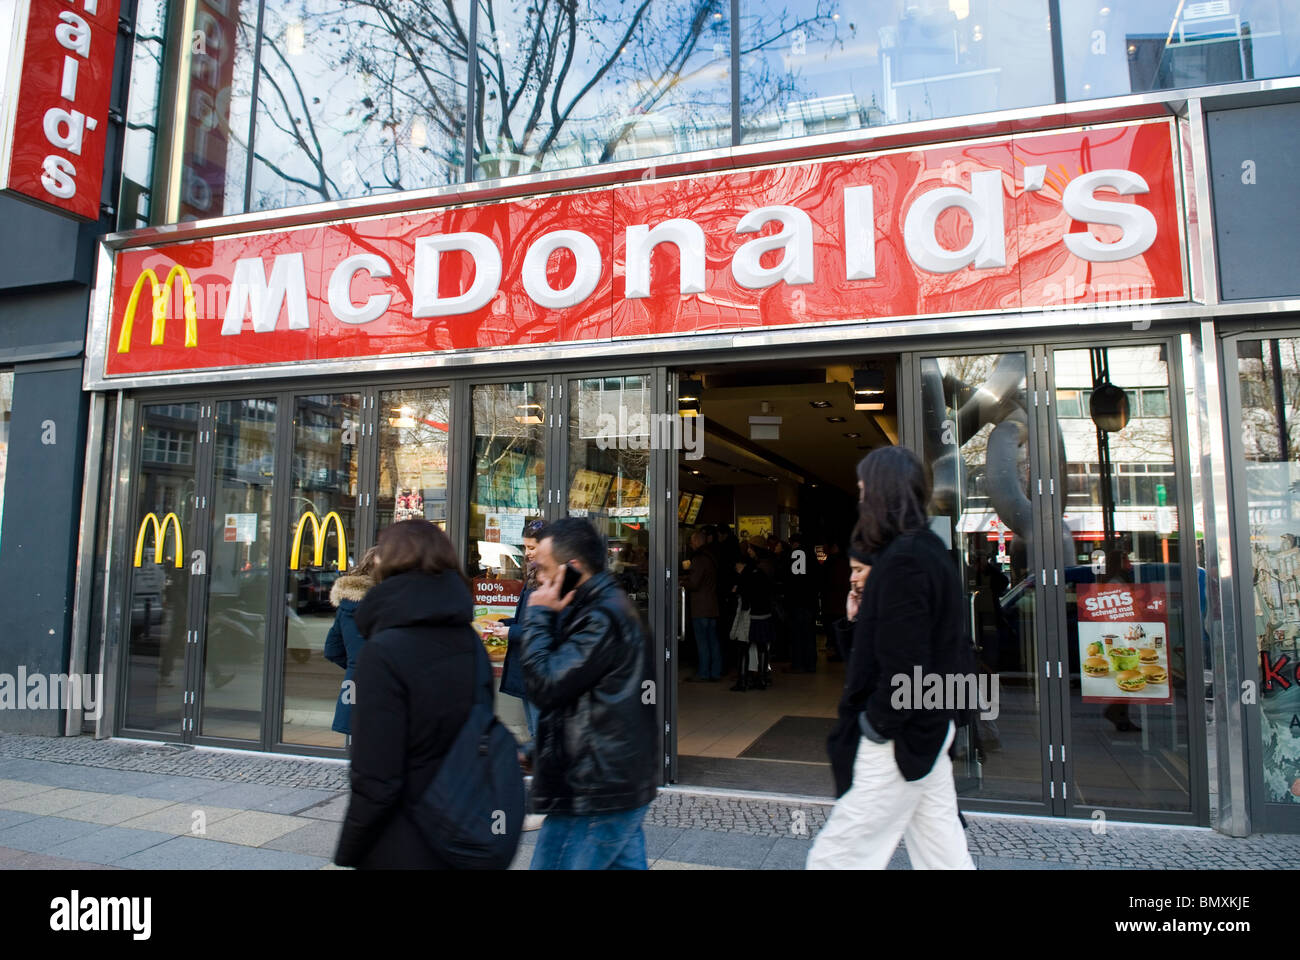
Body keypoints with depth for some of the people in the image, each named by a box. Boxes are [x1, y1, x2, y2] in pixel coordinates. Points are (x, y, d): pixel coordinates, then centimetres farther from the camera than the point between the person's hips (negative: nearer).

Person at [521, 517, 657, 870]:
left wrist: (538, 615, -13)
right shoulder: (610, 606, 13)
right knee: (625, 862, 17)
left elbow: (544, 684, -21)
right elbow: (563, 669, 17)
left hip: (596, 796, -10)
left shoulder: (602, 619, -21)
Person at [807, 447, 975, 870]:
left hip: (898, 740, -10)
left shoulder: (903, 561, -23)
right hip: (929, 730, 10)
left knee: (834, 858, 1)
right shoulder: (928, 549, 9)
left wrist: (875, 725, -15)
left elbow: (904, 669, -27)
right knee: (944, 854, 19)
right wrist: (865, 616, 4)